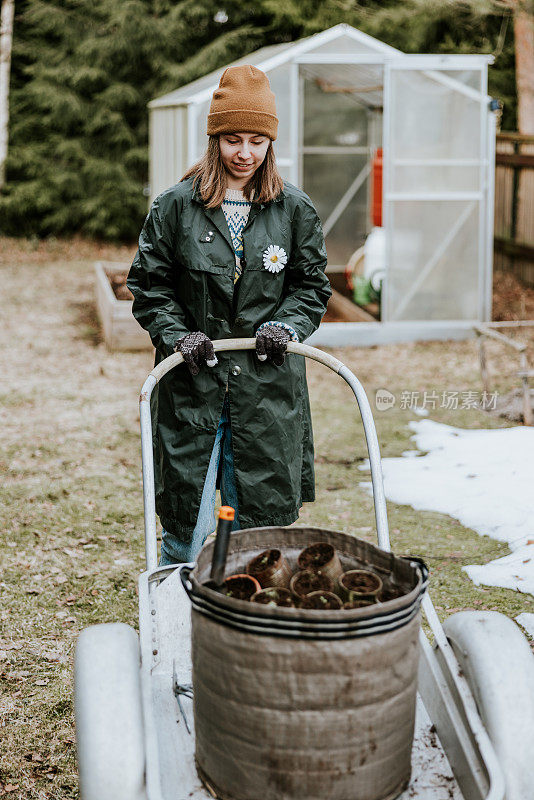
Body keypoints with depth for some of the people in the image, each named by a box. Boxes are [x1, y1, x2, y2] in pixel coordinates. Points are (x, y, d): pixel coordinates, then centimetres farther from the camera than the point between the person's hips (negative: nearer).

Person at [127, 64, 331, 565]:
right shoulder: (175, 206, 3)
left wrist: (286, 326, -6)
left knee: (261, 519, 6)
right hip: (192, 385, -1)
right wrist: (177, 336, -8)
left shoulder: (294, 209, 6)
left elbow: (312, 285, 12)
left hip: (269, 388, 1)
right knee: (185, 523, 4)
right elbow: (148, 286, 7)